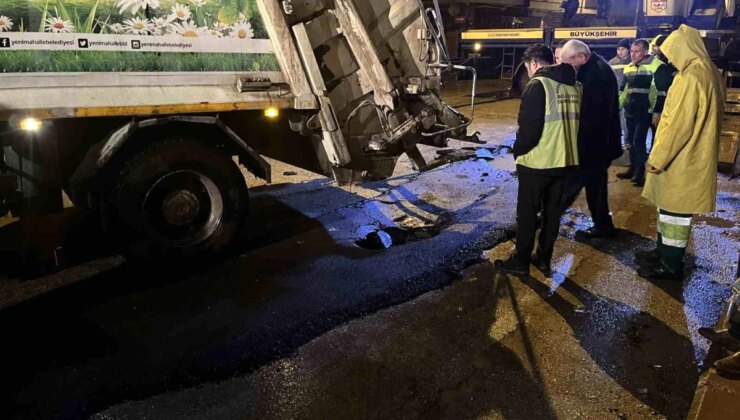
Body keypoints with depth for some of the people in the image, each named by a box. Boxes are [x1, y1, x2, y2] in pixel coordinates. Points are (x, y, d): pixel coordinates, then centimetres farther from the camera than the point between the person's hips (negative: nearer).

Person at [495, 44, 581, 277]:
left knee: (527, 212, 6)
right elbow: (574, 122, 14)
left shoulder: (538, 85, -14)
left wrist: (518, 150, -3)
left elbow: (529, 127, -19)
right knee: (553, 211, 15)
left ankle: (521, 260, 16)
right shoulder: (575, 86, 8)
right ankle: (544, 258, 25)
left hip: (537, 162, -7)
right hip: (564, 159, 7)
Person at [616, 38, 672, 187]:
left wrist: (657, 112, -15)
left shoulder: (657, 67, -9)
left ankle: (640, 172, -1)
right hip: (630, 111, 7)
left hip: (645, 112, -7)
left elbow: (662, 91, -11)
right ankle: (633, 168, 24)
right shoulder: (629, 68, 13)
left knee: (639, 141, -9)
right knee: (631, 140, 12)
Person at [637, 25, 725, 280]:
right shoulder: (709, 73, 11)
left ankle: (671, 265, 12)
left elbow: (678, 124, -23)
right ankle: (664, 252, 32)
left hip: (681, 161, -10)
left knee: (674, 210, 1)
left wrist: (657, 158, -16)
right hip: (690, 157, 10)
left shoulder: (691, 77, -21)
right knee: (670, 208, 19)